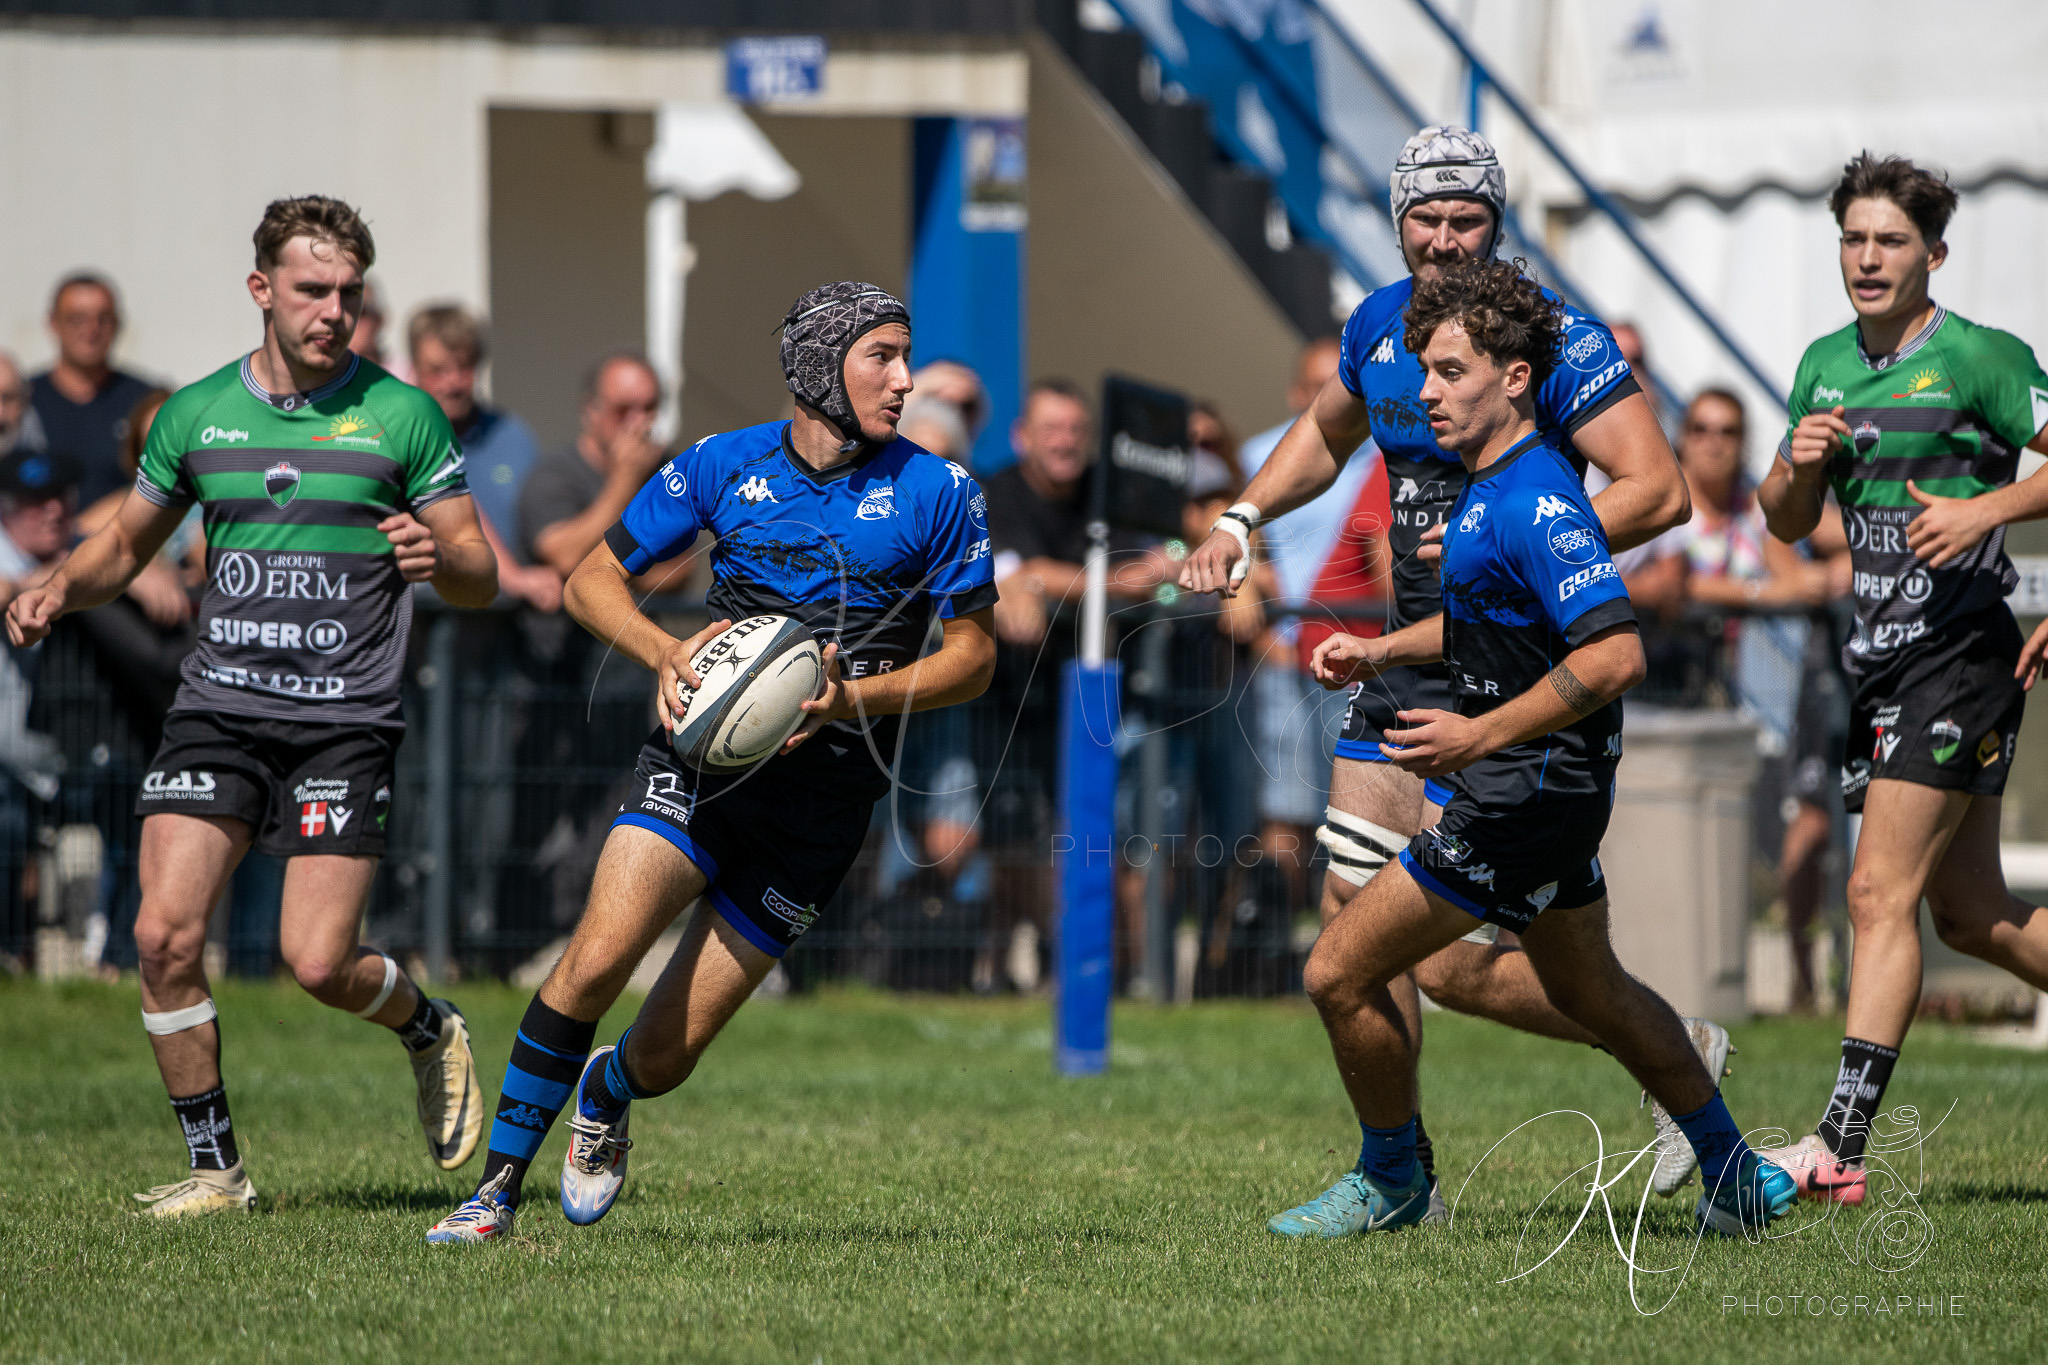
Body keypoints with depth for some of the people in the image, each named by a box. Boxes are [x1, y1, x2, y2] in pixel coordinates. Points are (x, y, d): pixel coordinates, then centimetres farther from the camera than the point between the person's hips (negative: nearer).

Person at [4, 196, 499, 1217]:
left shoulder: (403, 416, 1)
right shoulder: (194, 414, 8)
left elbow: (481, 578, 4)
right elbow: (125, 545, 22)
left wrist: (439, 556, -19)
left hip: (344, 722, -3)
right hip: (217, 711, 3)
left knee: (318, 962, -11)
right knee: (165, 934, -12)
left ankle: (429, 1028, 23)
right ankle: (214, 1167, 2)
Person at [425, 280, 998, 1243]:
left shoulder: (938, 495, -1)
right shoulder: (724, 466, 2)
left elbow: (973, 657, 3)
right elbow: (592, 579, 9)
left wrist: (852, 698, -14)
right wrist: (668, 654, -11)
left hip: (821, 799, 0)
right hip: (701, 762, 0)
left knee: (663, 1057, 0)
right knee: (598, 959, -25)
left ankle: (605, 1094, 37)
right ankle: (499, 1184, -12)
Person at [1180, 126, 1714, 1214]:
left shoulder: (1555, 341, -14)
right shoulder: (1380, 326, 8)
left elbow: (1658, 489, -18)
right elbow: (1327, 431, 30)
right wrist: (1241, 519, 16)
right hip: (1408, 653, 8)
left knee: (1448, 964, -10)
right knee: (1355, 912, 2)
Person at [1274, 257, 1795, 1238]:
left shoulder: (1536, 502, -23)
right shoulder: (1493, 487, 8)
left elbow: (1615, 654, -32)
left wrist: (1483, 735, -33)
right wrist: (1382, 652, 15)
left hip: (1524, 793, -11)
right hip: (1546, 788, 11)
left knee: (1340, 974, -5)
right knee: (1589, 992, 25)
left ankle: (1388, 1182, 14)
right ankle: (1736, 1179, 35)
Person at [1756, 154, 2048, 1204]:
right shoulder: (1826, 365, 13)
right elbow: (1787, 522, 18)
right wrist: (1798, 462, -3)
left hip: (1959, 650, -8)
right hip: (1879, 661, 8)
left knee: (1883, 891, -14)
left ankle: (1840, 1145, -17)